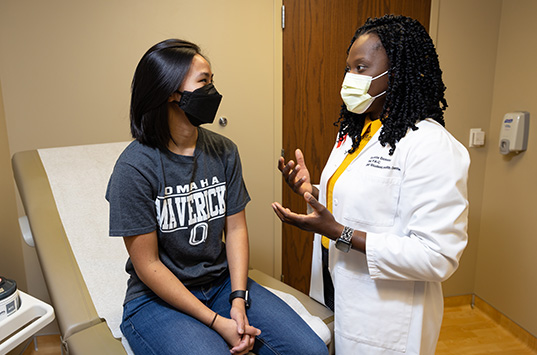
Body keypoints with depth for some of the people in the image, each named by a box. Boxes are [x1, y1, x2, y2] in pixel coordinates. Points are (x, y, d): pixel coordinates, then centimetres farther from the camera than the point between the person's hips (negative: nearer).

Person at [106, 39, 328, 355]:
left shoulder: (224, 151, 0)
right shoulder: (135, 166, -15)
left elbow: (236, 228, 2)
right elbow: (148, 265, -13)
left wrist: (238, 300, -10)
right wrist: (216, 322, -15)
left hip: (223, 283, 4)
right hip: (158, 298, -4)